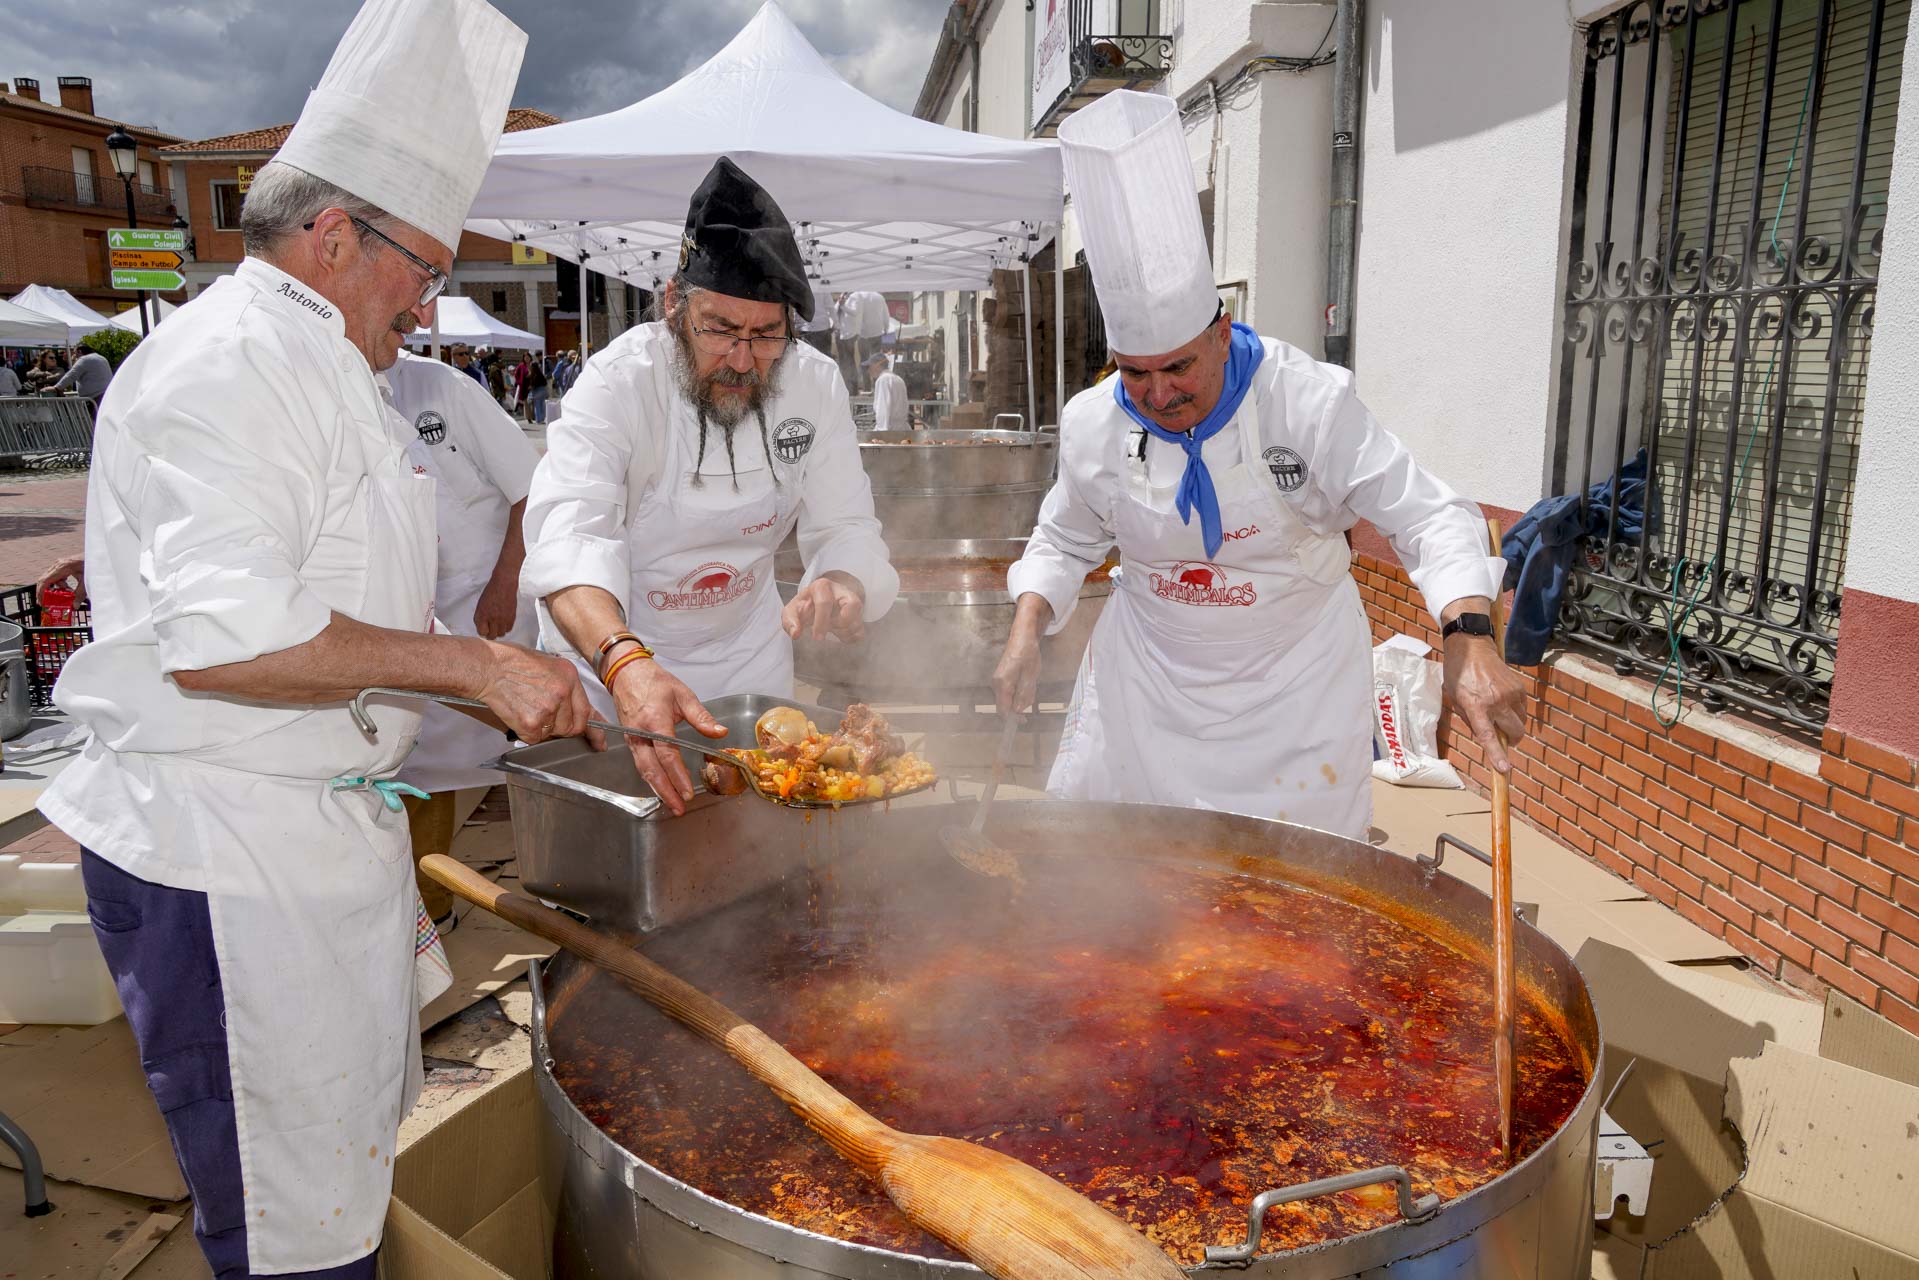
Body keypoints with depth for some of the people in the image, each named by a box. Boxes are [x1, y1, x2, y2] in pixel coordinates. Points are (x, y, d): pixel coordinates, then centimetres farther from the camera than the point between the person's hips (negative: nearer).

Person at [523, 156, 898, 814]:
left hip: (748, 656, 4)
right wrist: (625, 663, -59)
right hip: (608, 657, -3)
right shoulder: (616, 383, -25)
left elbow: (845, 527, -11)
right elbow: (569, 536, -39)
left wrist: (841, 582, -38)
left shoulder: (814, 384, -12)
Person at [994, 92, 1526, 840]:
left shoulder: (1306, 401, -19)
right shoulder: (1092, 424, -7)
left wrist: (1470, 640, -37)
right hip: (1146, 679, 3)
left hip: (1294, 687, -2)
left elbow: (1428, 518, -20)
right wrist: (1027, 631, -8)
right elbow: (1064, 541, 10)